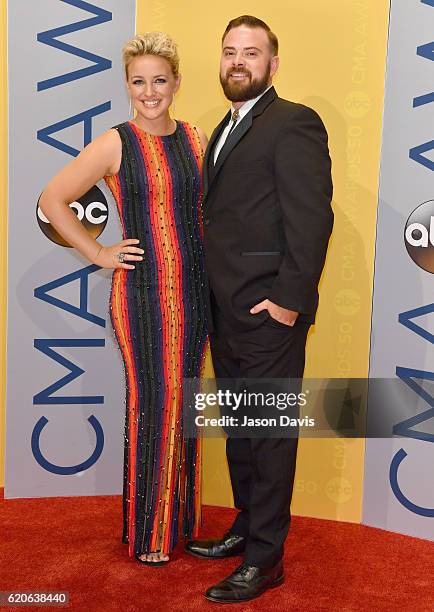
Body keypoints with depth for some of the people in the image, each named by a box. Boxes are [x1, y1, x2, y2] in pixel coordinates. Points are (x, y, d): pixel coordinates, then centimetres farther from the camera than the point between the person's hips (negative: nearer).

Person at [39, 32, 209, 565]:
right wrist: (98, 254, -5)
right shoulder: (116, 144, -5)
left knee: (183, 399, 12)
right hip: (142, 291, -4)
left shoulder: (196, 139, 8)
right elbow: (52, 199, -3)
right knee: (151, 401, 1)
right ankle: (147, 532, 19)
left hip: (193, 290, 5)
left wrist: (212, 266, 7)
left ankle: (180, 514, 30)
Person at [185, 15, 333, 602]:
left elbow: (312, 218, -17)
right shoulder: (224, 130, 18)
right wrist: (213, 298, 11)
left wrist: (289, 299, -19)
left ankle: (264, 559, 16)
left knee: (270, 433, 2)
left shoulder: (294, 123, -9)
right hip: (226, 312, 9)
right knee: (239, 428, 18)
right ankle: (246, 527, 35)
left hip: (268, 312, -8)